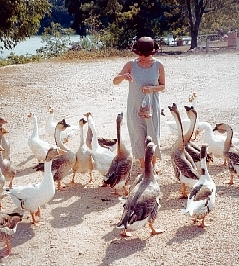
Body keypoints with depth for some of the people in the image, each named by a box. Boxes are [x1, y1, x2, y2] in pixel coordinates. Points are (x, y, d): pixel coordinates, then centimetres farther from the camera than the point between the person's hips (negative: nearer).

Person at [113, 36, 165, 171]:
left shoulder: (158, 66, -4)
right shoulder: (131, 65, -5)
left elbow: (162, 86, 2)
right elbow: (115, 81, -8)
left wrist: (152, 88, -19)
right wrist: (123, 76, -31)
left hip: (152, 106, -1)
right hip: (134, 107, 1)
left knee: (153, 135, 1)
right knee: (138, 135, 6)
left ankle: (153, 165, 17)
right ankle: (142, 165, 20)